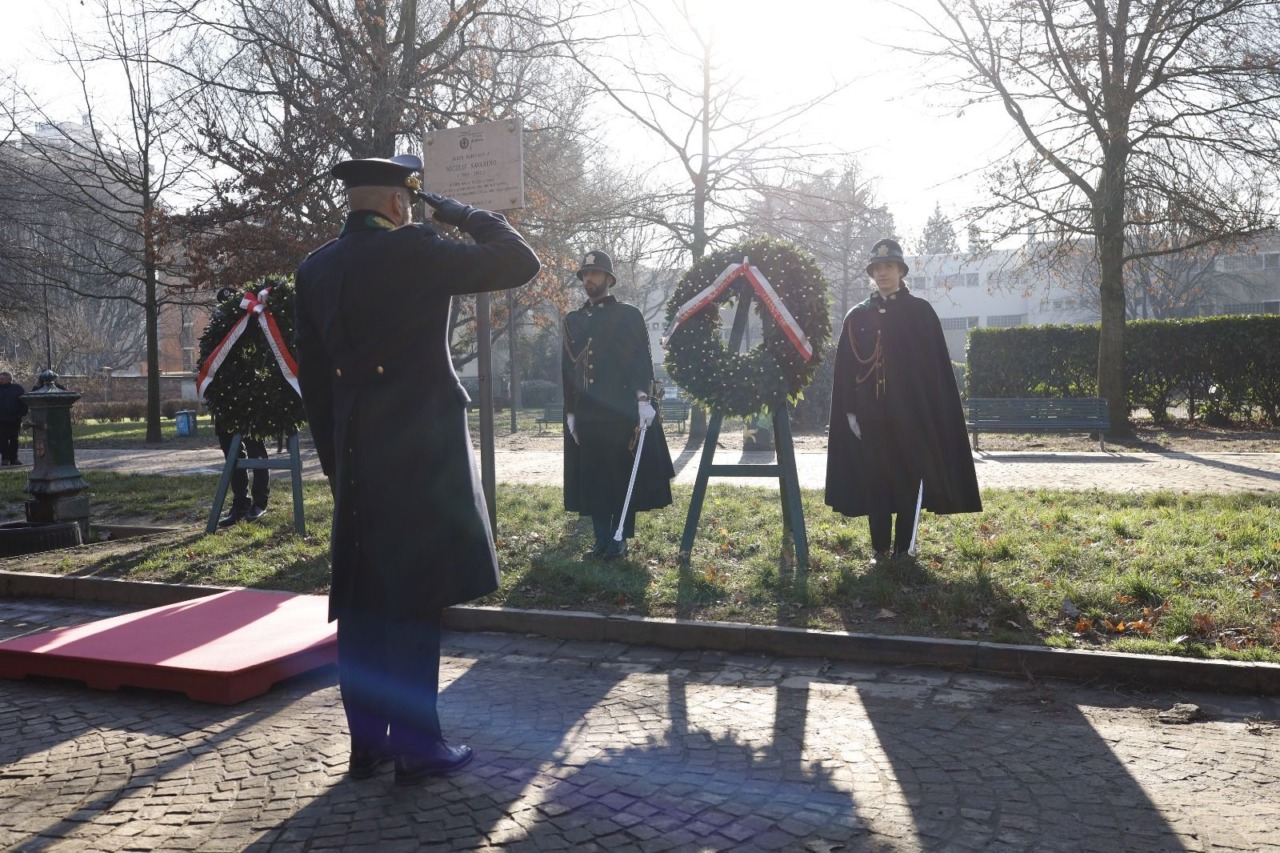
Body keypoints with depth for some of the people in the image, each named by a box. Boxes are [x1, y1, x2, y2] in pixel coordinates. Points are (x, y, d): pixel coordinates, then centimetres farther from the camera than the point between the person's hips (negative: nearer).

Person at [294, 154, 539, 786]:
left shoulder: (314, 270, 10)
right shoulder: (414, 251, -10)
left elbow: (312, 376, 13)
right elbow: (520, 263, -5)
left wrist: (334, 460, 19)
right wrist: (462, 214, 7)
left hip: (354, 458, 7)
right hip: (419, 451, -6)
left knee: (361, 600, 12)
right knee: (416, 599, 0)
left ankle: (366, 741, 21)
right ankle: (416, 746, 8)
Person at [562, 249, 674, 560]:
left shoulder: (629, 315, 4)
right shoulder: (572, 320, 16)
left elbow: (642, 360, -4)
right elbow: (567, 369, 15)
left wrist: (643, 399, -16)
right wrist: (570, 412, 10)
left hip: (622, 412, -4)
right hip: (586, 415, 4)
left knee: (623, 476, 0)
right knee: (592, 478, 5)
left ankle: (620, 539, 8)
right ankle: (602, 538, 13)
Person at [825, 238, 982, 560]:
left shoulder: (921, 312, 3)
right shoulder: (857, 316, 9)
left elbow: (936, 365, 0)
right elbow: (845, 369, 8)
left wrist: (933, 414, -6)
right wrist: (850, 412, 0)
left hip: (910, 415, -2)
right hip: (871, 416, 2)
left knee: (908, 482, 0)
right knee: (875, 483, 3)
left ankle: (903, 550, 7)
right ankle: (880, 549, 11)